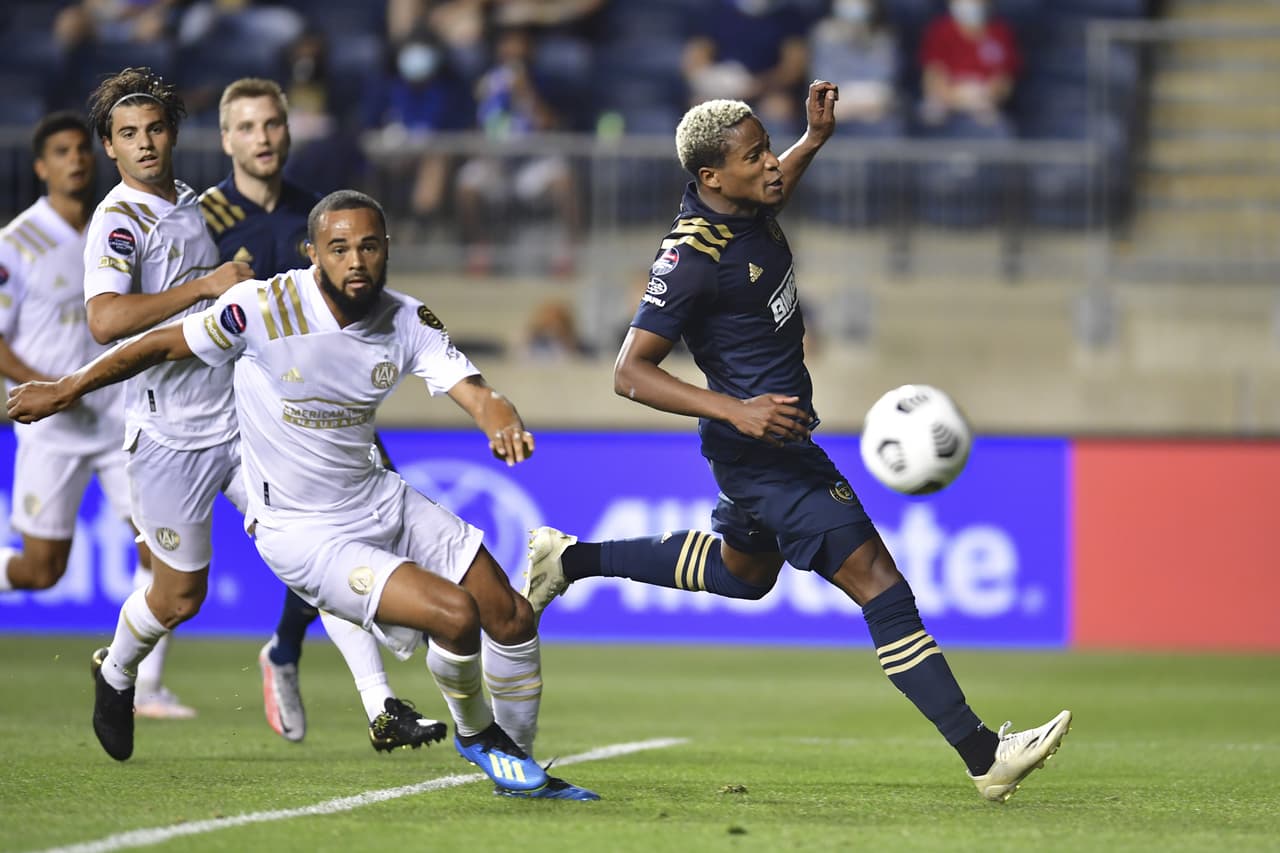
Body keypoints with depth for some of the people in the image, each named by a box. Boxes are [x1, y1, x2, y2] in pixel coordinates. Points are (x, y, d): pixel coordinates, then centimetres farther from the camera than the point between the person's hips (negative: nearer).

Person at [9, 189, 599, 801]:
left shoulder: (408, 322, -5)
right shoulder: (262, 309, -19)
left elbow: (474, 392, -15)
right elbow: (164, 345, -6)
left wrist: (503, 422, -40)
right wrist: (65, 390, 5)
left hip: (381, 501, 6)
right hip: (305, 537, -6)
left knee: (513, 619, 5)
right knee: (455, 613, -22)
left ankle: (519, 765, 30)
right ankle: (475, 734, 9)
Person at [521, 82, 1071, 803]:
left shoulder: (749, 210, 2)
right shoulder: (693, 258, -24)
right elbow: (630, 373, -24)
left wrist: (816, 137, 14)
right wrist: (736, 411, -34)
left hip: (774, 432, 11)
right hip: (763, 448, -11)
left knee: (743, 572, 32)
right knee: (876, 580, -14)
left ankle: (570, 559, 41)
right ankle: (983, 756, -16)